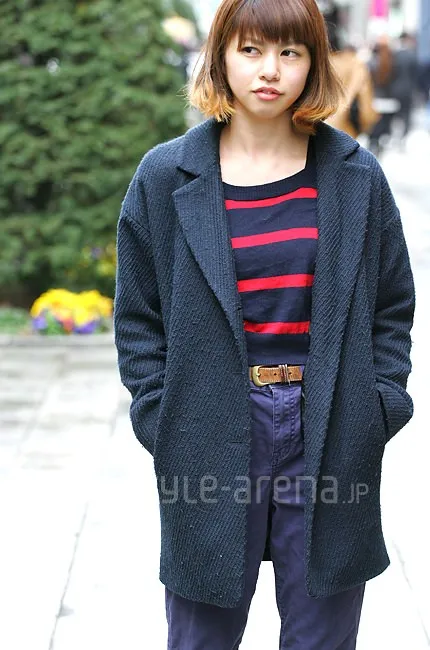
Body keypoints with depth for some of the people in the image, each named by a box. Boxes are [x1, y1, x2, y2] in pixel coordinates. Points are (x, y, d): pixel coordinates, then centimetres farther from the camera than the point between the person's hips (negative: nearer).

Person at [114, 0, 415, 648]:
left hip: (331, 440, 1)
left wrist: (379, 407, -1)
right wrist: (163, 420, -4)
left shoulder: (357, 177, 3)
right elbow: (138, 317, 4)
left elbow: (393, 306, 9)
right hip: (212, 441, 0)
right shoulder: (165, 177, 0)